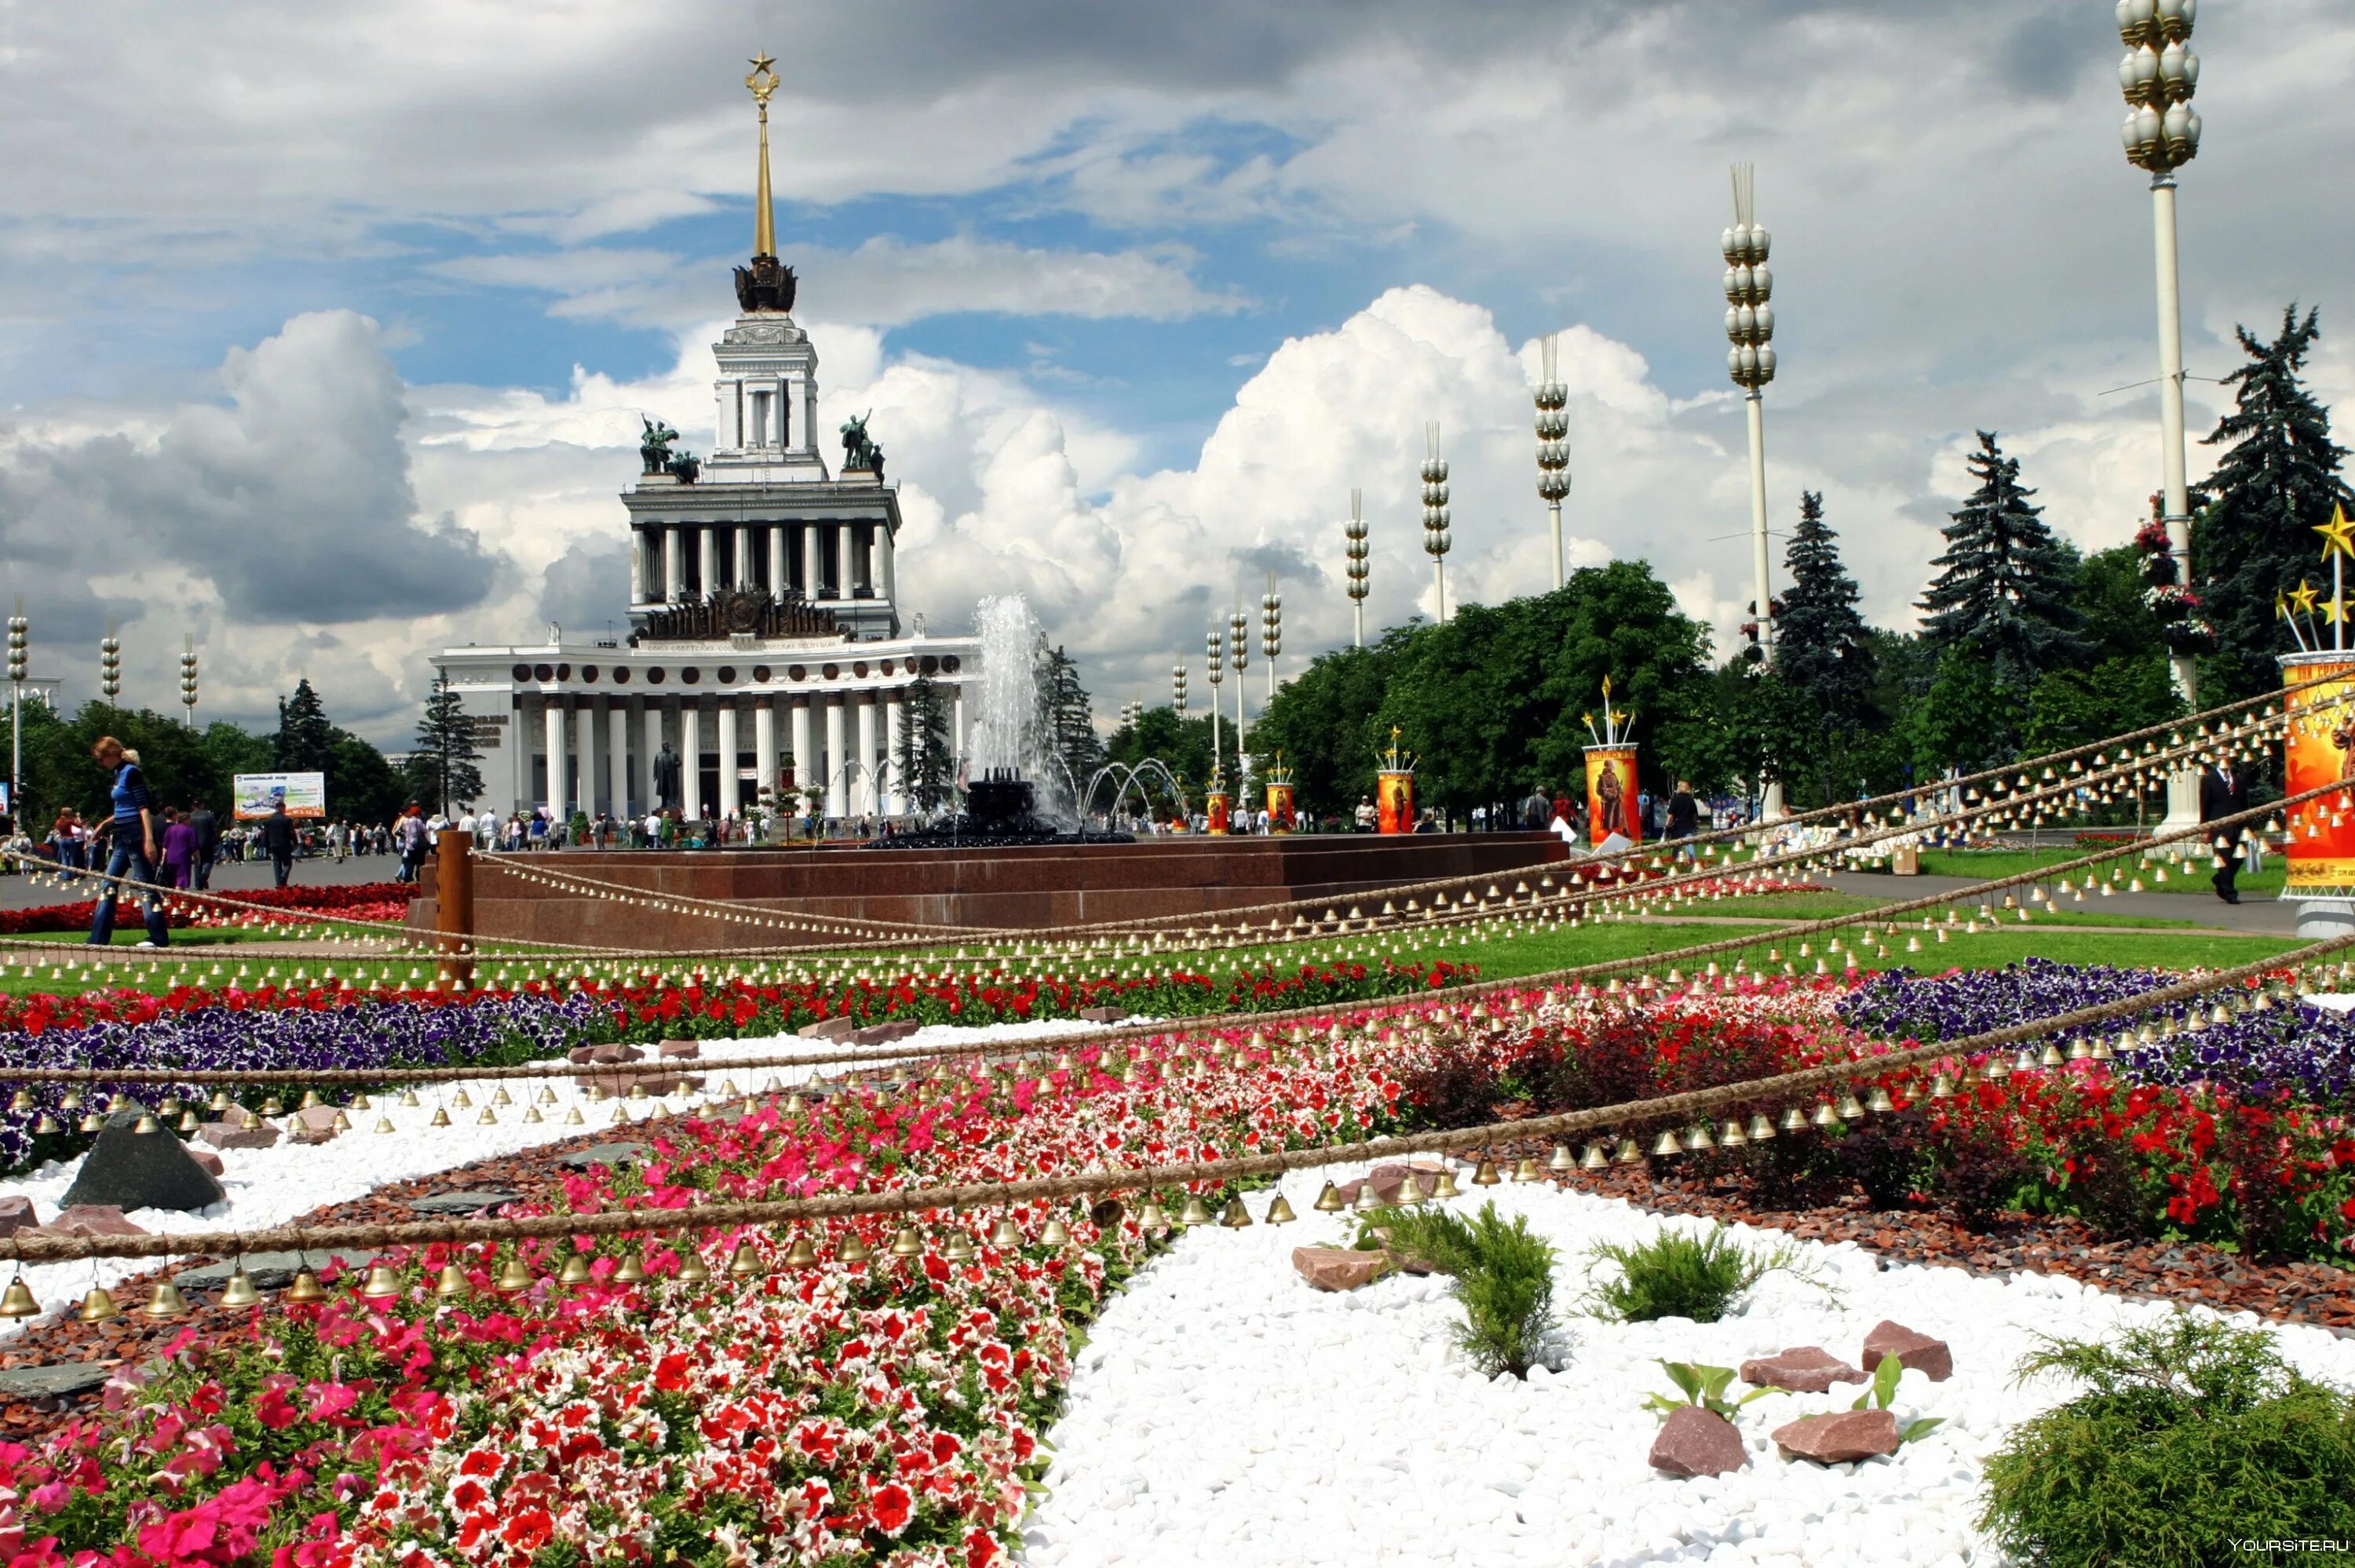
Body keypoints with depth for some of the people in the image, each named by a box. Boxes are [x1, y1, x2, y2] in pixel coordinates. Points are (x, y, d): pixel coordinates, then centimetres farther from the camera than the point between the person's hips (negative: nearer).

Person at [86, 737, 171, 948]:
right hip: (123, 837, 10)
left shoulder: (131, 773, -12)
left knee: (146, 885, -6)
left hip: (135, 835, -10)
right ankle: (99, 939, 13)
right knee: (109, 884, 10)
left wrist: (149, 839, -24)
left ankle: (159, 938, -2)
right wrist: (106, 825, 17)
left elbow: (144, 807, -18)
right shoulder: (119, 774, 15)